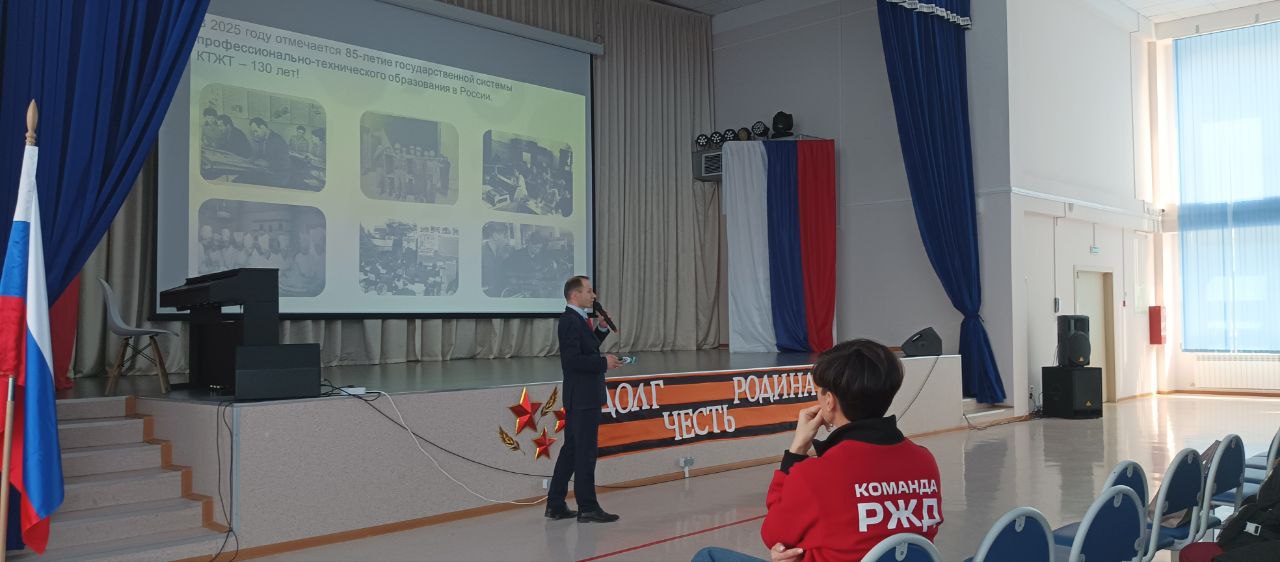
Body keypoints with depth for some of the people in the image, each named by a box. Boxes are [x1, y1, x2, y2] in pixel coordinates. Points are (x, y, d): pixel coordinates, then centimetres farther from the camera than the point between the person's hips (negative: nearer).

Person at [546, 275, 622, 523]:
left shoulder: (578, 319, 15)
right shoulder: (570, 321, -16)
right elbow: (572, 359, -24)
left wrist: (601, 329, 11)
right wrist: (604, 362, -19)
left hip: (581, 398, 10)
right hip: (582, 398, -10)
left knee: (571, 450, 14)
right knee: (585, 452, -4)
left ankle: (555, 505, 21)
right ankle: (587, 508, 3)